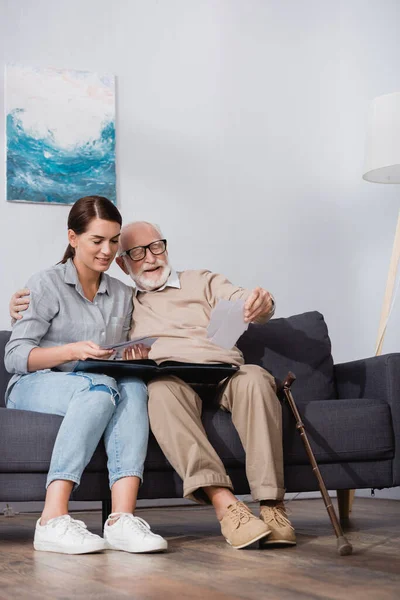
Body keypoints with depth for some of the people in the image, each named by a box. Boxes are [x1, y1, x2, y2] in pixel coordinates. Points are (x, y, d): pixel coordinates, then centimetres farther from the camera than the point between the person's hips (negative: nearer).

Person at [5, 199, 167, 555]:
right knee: (100, 387, -37)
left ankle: (122, 518, -45)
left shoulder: (122, 295, 17)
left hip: (97, 387, 4)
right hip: (33, 388, -4)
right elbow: (14, 357, -8)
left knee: (133, 387, -31)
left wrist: (133, 358, -4)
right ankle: (54, 520, -43)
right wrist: (73, 351, -22)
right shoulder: (47, 285, 0)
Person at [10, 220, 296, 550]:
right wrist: (27, 309, 6)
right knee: (161, 388, -37)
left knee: (255, 377, -34)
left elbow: (241, 302, 10)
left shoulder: (203, 282, 28)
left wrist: (260, 302, -16)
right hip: (172, 382, -1)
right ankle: (223, 502, -47)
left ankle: (271, 505, -37)